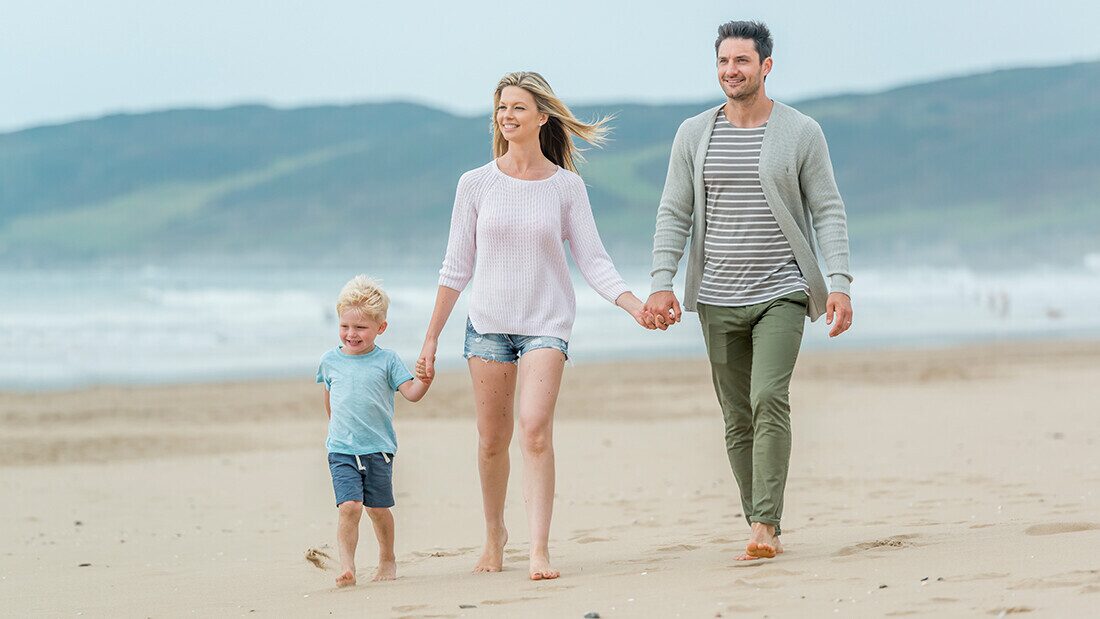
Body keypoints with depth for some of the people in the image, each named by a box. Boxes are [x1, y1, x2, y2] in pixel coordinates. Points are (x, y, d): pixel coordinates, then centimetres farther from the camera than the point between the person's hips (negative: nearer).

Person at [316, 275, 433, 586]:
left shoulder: (387, 360, 0)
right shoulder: (330, 360, 6)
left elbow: (411, 392, -7)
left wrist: (424, 381, -27)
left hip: (379, 448, 0)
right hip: (342, 451, 0)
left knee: (378, 508, 10)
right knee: (349, 506, -16)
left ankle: (387, 560, 31)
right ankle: (347, 566, -17)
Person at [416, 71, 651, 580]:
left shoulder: (566, 187, 0)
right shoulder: (476, 184, 2)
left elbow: (593, 261, 0)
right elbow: (456, 267, 7)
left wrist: (634, 305, -14)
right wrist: (432, 337, 7)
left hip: (545, 323, -2)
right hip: (488, 323, 2)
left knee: (536, 428, -18)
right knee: (492, 439, 5)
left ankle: (539, 551, -22)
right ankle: (494, 537, 28)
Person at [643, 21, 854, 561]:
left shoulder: (801, 133, 0)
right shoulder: (694, 135, 7)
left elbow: (828, 212, 0)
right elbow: (673, 214, 7)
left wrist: (839, 283, -11)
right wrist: (661, 283, -5)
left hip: (781, 293, -3)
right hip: (718, 301, 3)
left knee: (769, 401, -20)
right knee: (738, 420, 5)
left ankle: (765, 525, -21)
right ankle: (763, 532, 12)